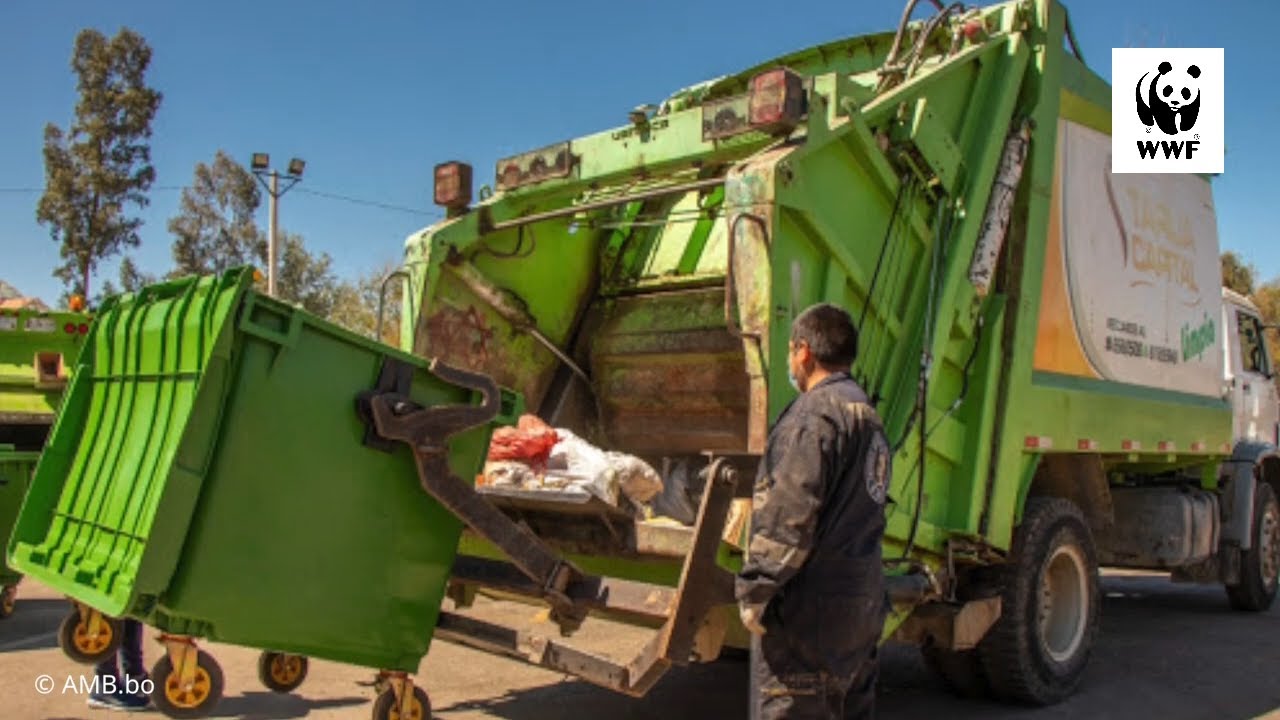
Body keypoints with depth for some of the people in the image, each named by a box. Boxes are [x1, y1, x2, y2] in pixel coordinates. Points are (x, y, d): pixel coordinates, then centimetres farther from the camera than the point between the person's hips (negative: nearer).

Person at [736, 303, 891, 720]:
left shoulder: (816, 413, -16)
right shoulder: (867, 415, 15)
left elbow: (789, 516, -22)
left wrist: (755, 590, -16)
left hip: (811, 607, -10)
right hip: (863, 601, 10)